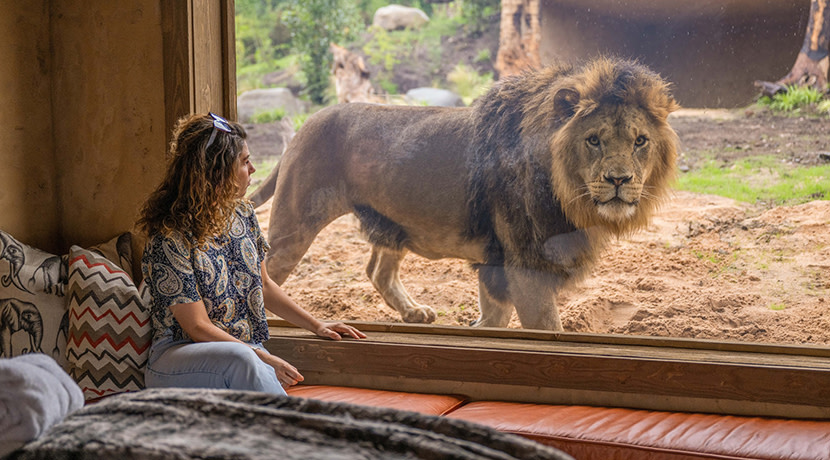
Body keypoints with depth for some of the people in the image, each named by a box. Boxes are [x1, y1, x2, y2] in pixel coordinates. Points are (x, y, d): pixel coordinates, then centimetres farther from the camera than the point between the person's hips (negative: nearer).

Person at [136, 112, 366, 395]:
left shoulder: (242, 213, 7)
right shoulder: (169, 239, -16)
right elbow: (197, 327, -16)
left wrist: (316, 326, 18)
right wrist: (264, 359, -20)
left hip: (248, 354, 6)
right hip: (178, 355, -5)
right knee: (239, 358, -37)